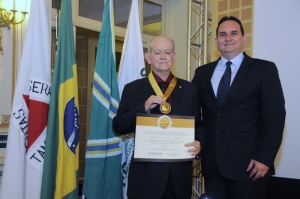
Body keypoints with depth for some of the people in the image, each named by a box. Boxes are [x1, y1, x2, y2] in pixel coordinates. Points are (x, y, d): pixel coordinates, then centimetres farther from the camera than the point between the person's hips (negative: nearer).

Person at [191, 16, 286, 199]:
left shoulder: (264, 69, 0)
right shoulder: (203, 72, 11)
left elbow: (275, 115, -6)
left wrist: (265, 157, -12)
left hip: (248, 163, -3)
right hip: (212, 163, 4)